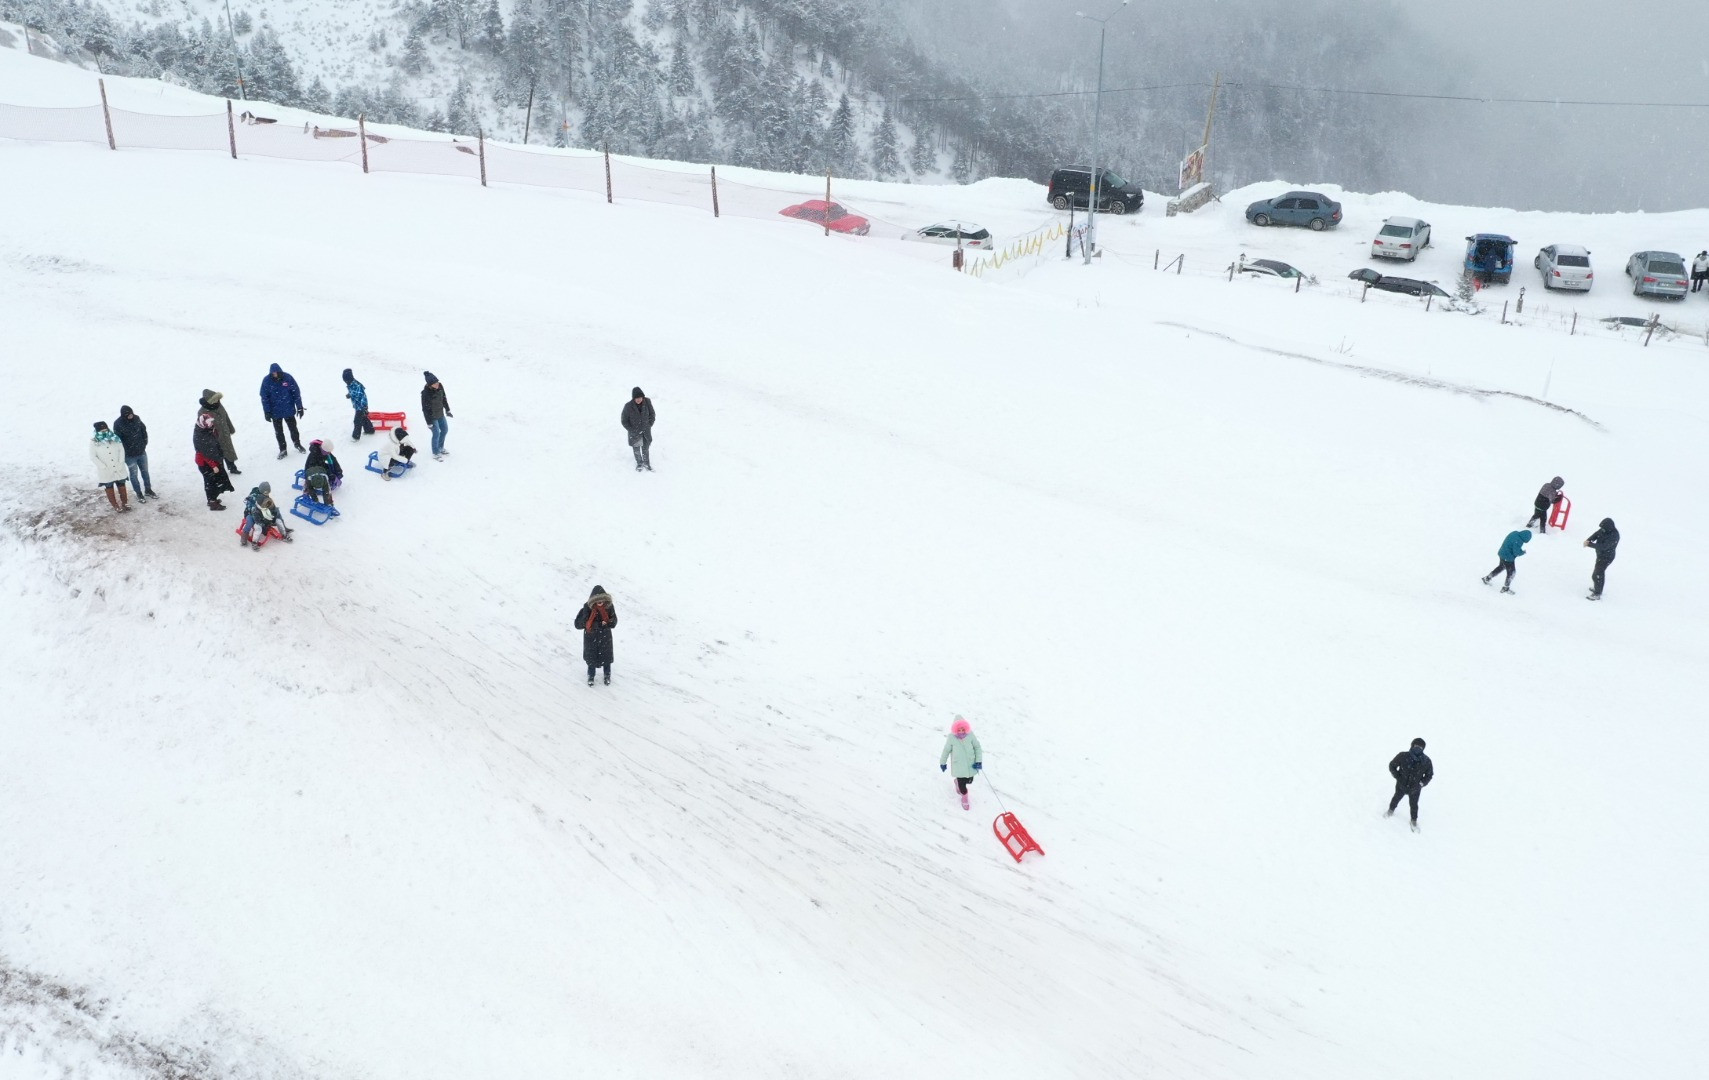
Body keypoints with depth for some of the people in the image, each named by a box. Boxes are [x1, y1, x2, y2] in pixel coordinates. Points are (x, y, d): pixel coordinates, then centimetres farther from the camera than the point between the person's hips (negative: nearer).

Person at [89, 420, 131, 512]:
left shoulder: (115, 438, -2)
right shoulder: (93, 442, -11)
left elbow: (121, 450, 1)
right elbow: (92, 457, -12)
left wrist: (121, 463, -9)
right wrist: (104, 467, -16)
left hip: (119, 469, 3)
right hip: (106, 471, -3)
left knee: (121, 485, 16)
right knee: (109, 488, 10)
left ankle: (125, 502, 33)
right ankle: (115, 505, 23)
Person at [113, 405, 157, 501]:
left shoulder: (136, 418, -7)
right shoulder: (118, 424, -21)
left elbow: (144, 430, 8)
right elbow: (118, 440, -16)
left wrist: (144, 443, 4)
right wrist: (125, 451, -15)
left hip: (142, 452, 5)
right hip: (130, 455, -5)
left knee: (145, 471, 19)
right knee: (134, 474, 10)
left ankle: (148, 490, 36)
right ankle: (139, 493, 26)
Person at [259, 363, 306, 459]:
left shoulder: (288, 378, -13)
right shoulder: (267, 381, -13)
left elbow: (296, 392, -6)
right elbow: (264, 397, -7)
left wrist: (299, 407, -5)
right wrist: (267, 411, -9)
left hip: (289, 410, 0)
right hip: (275, 412, 0)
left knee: (293, 428, 16)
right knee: (278, 432, 11)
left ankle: (297, 444, 37)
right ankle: (282, 449, 25)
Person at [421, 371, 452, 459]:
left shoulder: (440, 386, -13)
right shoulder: (426, 393, -31)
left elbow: (444, 398, 6)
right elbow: (425, 409, -24)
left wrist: (447, 410, 15)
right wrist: (429, 422, -19)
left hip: (440, 414, 7)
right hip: (432, 416, -7)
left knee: (445, 429, 20)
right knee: (436, 433, 2)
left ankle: (440, 448, 44)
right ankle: (436, 454, 22)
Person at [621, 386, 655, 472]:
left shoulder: (647, 402, -17)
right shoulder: (628, 406, -24)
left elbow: (652, 414, 1)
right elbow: (624, 421, -11)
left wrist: (649, 425, -5)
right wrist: (632, 430, -14)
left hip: (646, 432, 2)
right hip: (635, 433, -2)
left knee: (646, 449, 18)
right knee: (636, 450, 17)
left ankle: (646, 463, 42)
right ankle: (639, 463, 43)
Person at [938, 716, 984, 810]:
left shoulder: (970, 735, -18)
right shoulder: (951, 738, -21)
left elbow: (977, 747, -4)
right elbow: (946, 750, -6)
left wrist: (979, 761, -10)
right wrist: (943, 763, 6)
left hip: (970, 763, 2)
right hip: (958, 765, -2)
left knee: (969, 781, 18)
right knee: (962, 783, 3)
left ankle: (958, 782, 54)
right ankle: (964, 797, 36)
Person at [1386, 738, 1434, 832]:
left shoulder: (1426, 761, -23)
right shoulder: (1403, 756, -27)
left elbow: (1429, 774, -4)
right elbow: (1392, 766, -10)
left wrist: (1421, 783, -13)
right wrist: (1398, 777, -16)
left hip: (1415, 789, 0)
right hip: (1401, 785, 0)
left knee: (1413, 805, 21)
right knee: (1396, 798, 27)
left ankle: (1414, 821, 48)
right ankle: (1391, 810, 57)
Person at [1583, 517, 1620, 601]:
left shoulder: (1614, 536, -33)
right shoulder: (1604, 529, -10)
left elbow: (1603, 546, -36)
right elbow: (1595, 535, -3)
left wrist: (1590, 544, -36)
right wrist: (1588, 540, -23)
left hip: (1606, 557, -9)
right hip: (1601, 554, 9)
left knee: (1596, 575, -4)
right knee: (1600, 572, 27)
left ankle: (1597, 594, 10)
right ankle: (1598, 588, 47)